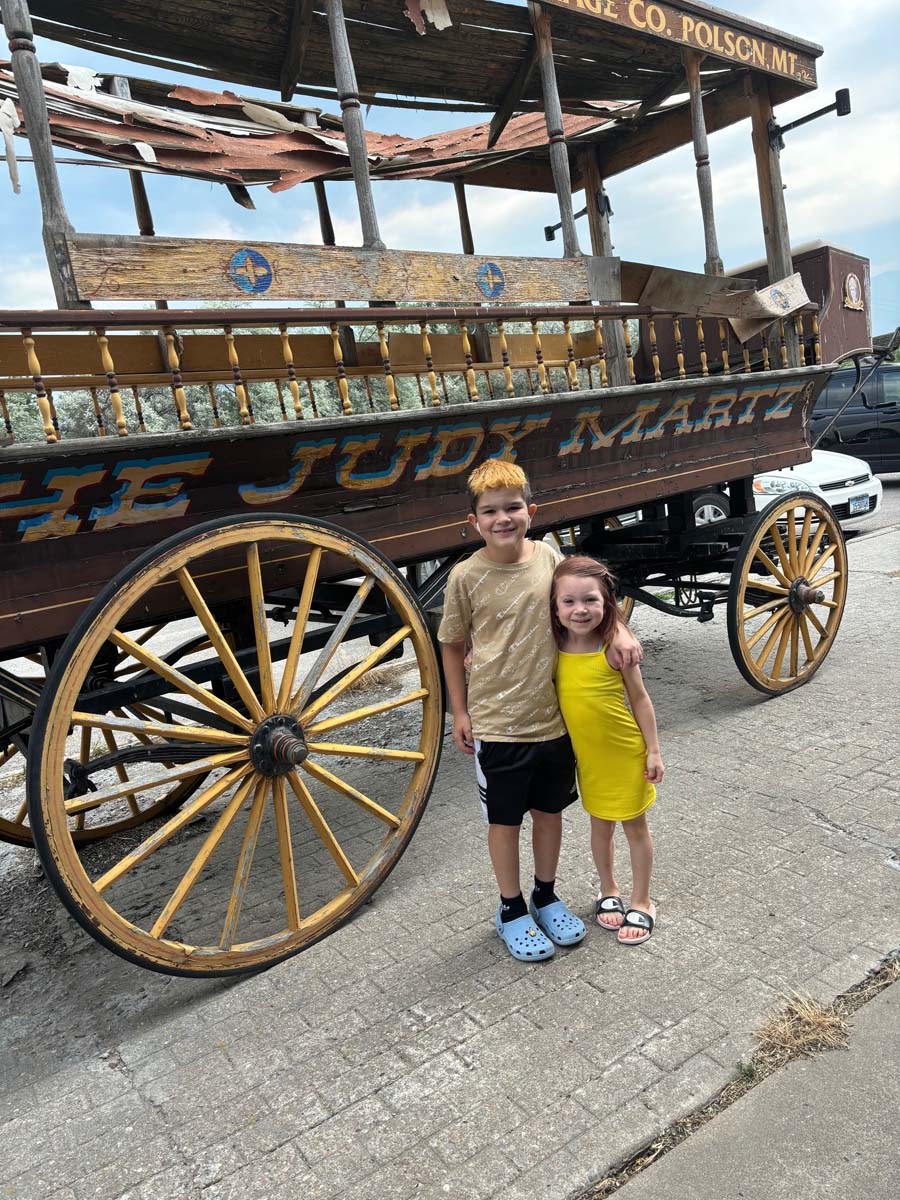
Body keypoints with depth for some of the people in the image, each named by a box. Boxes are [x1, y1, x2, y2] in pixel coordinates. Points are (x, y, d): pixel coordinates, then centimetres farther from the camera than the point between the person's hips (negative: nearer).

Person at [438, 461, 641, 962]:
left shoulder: (548, 557, -5)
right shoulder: (466, 576, -12)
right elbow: (453, 646, -2)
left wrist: (619, 631, -5)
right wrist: (460, 711, -1)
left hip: (554, 717, 3)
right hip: (496, 724, -3)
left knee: (550, 811, 19)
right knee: (505, 821, 12)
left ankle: (546, 896, 41)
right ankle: (512, 910, 34)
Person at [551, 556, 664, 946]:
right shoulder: (553, 649, -11)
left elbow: (640, 700, -10)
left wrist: (653, 751, -8)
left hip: (626, 753, -3)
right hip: (587, 756, 3)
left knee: (635, 826, 14)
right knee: (600, 824, 20)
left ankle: (641, 903, 32)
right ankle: (608, 892, 41)